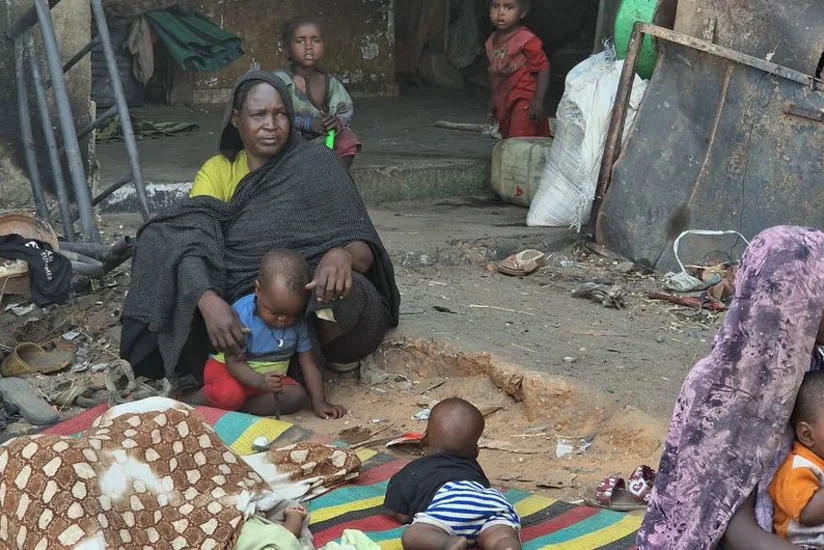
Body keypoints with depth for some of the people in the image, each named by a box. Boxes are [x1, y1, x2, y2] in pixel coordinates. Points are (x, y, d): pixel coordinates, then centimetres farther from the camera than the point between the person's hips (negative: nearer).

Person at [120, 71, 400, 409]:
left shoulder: (317, 165, 0)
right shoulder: (217, 171, 6)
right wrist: (209, 301, -35)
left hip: (314, 302, -2)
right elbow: (190, 244, -12)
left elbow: (363, 249, -5)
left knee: (347, 297, -37)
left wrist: (342, 255, -33)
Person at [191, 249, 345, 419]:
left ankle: (236, 409, -22)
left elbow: (309, 365, -4)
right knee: (229, 394, -38)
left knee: (297, 396, -23)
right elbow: (234, 362, -25)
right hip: (228, 369, -5)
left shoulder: (299, 323, -10)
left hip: (270, 377, 5)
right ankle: (191, 404, -10)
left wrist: (319, 402, -12)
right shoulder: (241, 315, -24)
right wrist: (260, 382, -42)